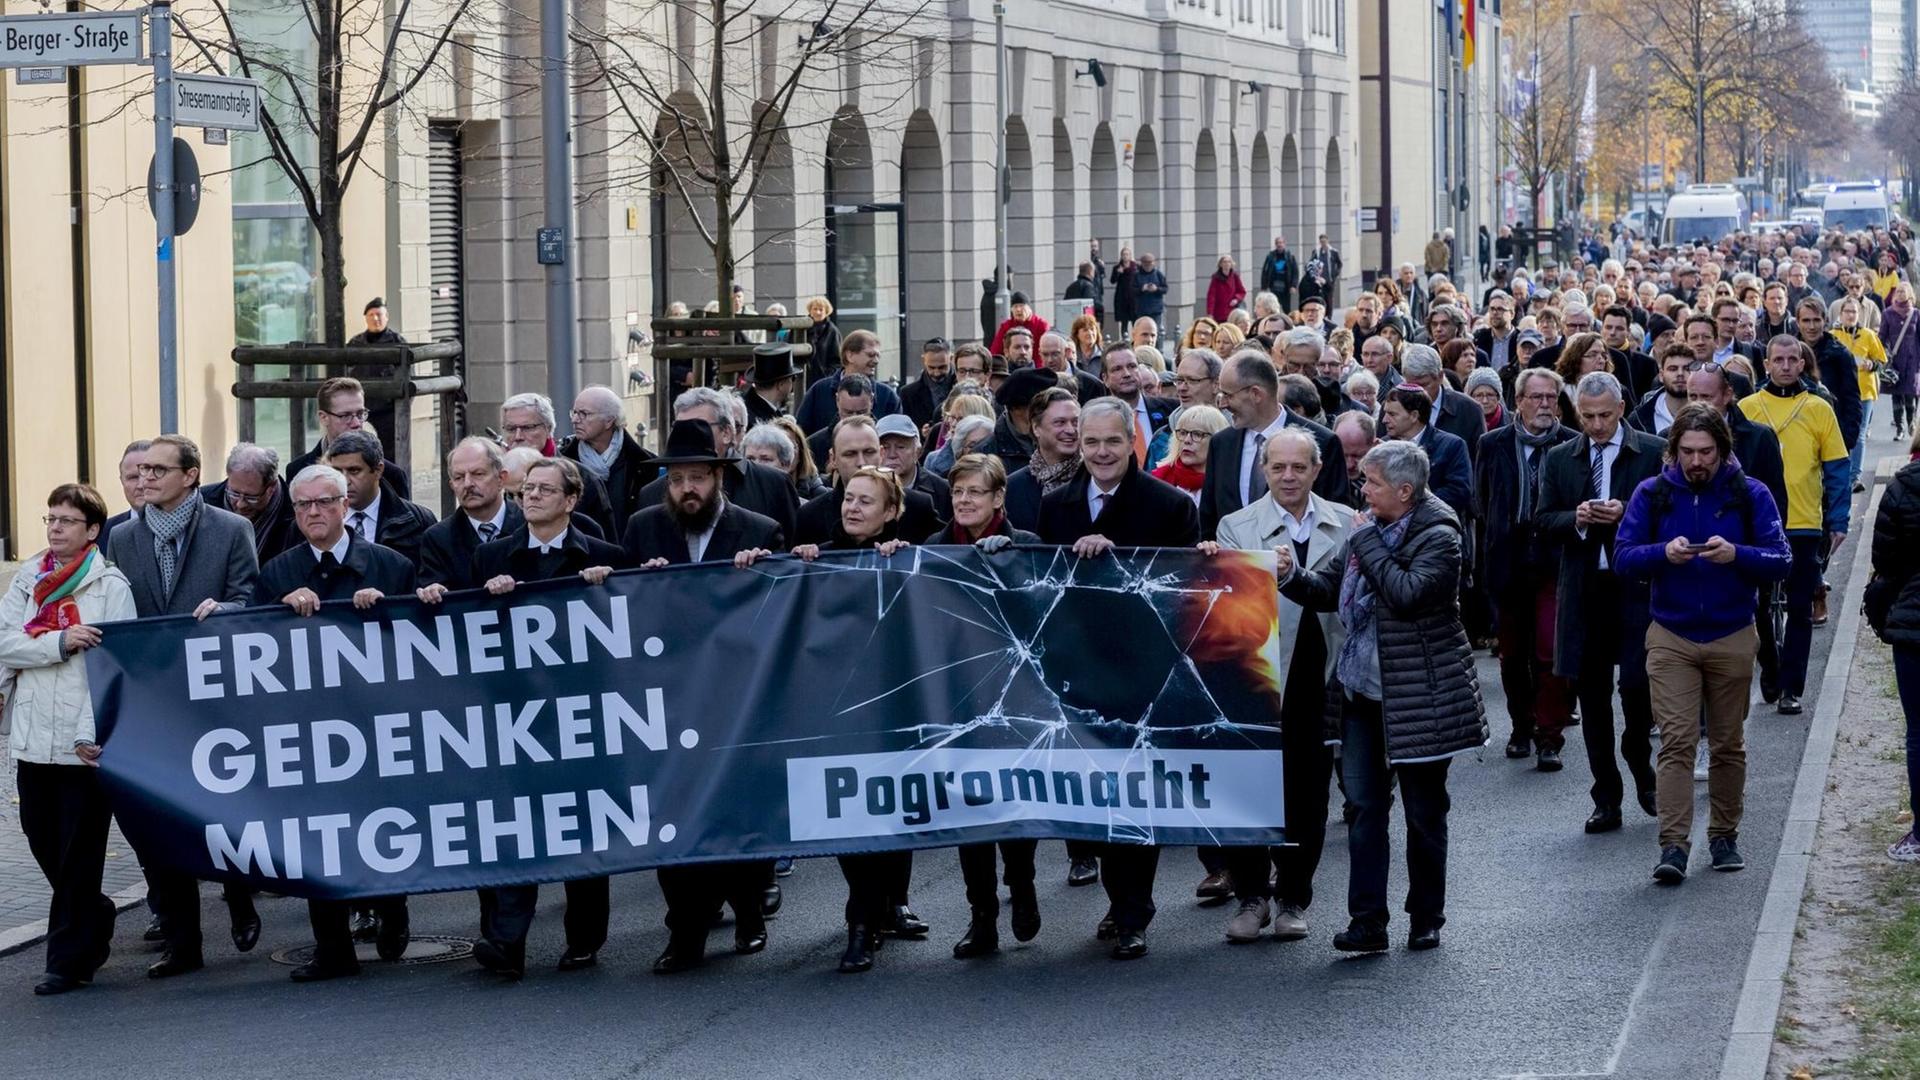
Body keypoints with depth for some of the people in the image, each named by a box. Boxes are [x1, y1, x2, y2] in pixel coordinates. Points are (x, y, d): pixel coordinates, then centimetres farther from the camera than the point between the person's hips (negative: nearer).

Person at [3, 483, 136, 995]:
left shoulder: (111, 586, -3)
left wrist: (92, 735, -17)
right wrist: (60, 642, -16)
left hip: (84, 742, -5)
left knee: (78, 852, 0)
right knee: (42, 840, 10)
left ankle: (70, 960, 7)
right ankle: (94, 920, 33)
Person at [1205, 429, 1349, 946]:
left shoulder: (1345, 525, 8)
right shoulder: (1237, 527, 1)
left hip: (1321, 677, 2)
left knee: (1308, 791, 7)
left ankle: (1293, 899, 19)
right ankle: (1250, 896, 14)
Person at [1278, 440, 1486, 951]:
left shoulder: (1438, 536, -13)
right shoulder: (1367, 529, 8)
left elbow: (1407, 594, -27)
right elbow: (1328, 590, 11)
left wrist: (1368, 541, -18)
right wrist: (1293, 576, -8)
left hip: (1419, 696, -6)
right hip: (1364, 692, 6)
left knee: (1423, 811, 7)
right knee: (1365, 806, 2)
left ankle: (1426, 918, 18)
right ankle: (1367, 921, 2)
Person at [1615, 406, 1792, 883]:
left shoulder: (1750, 495, -1)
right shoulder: (1652, 494, 1)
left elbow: (1781, 560, -5)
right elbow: (1623, 557, -2)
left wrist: (1736, 554, -23)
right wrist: (1664, 553, -21)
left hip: (1732, 637, 1)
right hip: (1670, 637, -1)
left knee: (1728, 744, 9)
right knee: (1676, 741, -10)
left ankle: (1724, 836, 23)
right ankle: (1673, 846, -14)